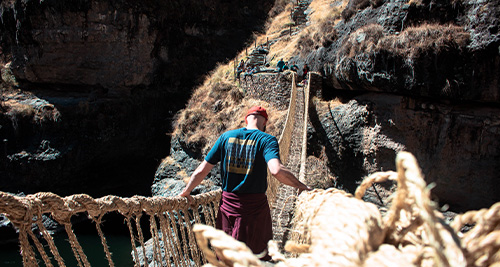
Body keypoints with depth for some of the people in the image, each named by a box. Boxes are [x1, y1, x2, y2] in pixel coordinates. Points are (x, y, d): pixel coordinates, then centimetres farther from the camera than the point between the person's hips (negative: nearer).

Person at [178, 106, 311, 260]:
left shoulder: (226, 137, 4)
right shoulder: (266, 140, -8)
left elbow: (202, 170, 4)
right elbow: (277, 171, -26)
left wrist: (186, 191, 18)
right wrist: (301, 186, -11)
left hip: (228, 204, 3)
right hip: (255, 206, -3)